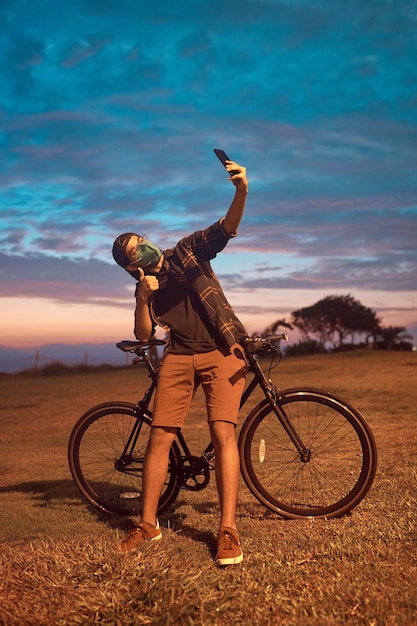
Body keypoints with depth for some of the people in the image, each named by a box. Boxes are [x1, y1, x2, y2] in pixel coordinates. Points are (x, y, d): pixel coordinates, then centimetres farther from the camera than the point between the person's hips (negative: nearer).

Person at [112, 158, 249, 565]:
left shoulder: (188, 252, 5)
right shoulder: (145, 290, 12)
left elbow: (227, 227, -11)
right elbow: (143, 335, 1)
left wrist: (242, 189, -30)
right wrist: (143, 296, -14)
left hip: (221, 352, -3)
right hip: (179, 358, 3)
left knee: (222, 432, -18)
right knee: (159, 436, -4)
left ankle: (228, 530, -14)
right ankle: (147, 524, 11)